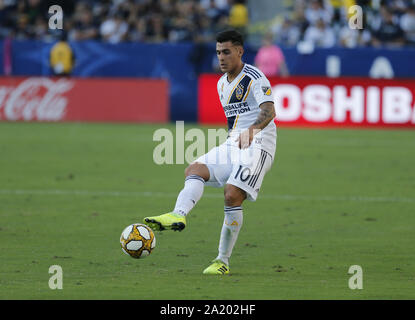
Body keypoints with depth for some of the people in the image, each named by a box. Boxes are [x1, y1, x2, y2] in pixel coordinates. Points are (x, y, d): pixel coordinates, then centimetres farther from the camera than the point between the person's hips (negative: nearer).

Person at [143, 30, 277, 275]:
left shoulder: (255, 78, -11)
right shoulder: (222, 84, 16)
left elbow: (269, 111, -26)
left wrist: (253, 129, -45)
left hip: (257, 145, -8)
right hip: (233, 145, 8)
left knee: (232, 196, -20)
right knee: (195, 170, -15)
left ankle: (223, 262, -11)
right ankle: (178, 216, -40)